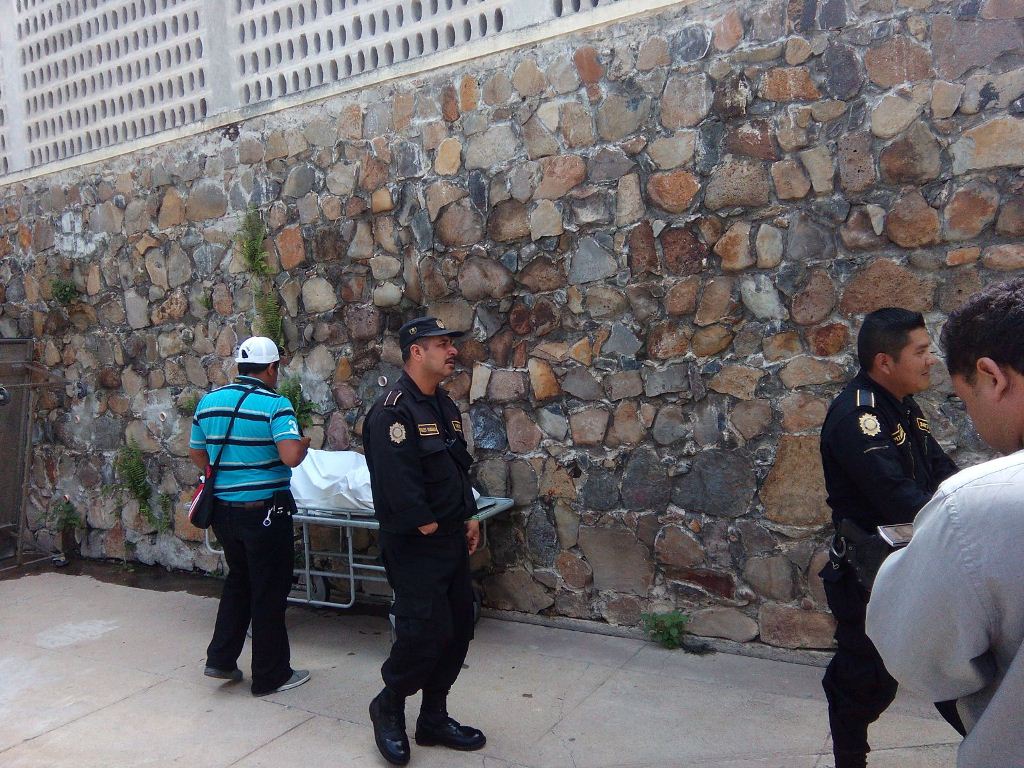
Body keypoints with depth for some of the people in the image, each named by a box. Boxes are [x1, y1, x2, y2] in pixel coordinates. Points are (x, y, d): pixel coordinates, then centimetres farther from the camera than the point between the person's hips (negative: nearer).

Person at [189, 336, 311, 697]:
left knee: (238, 580, 25)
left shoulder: (208, 402, 4)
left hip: (223, 508, 6)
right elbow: (291, 456, -26)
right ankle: (270, 675, 18)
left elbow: (197, 454, 13)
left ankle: (221, 659, 27)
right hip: (264, 511, -6)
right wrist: (304, 443, -5)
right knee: (269, 592, 7)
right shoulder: (275, 404, -15)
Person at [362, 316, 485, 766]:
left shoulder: (445, 406, 12)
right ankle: (388, 707, 22)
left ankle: (434, 719, 28)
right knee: (424, 632, -5)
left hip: (451, 542, 9)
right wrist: (429, 528, -17)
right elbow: (396, 483, -24)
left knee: (458, 629, 13)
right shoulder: (393, 410, -18)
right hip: (415, 546, -9)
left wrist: (468, 518, 12)